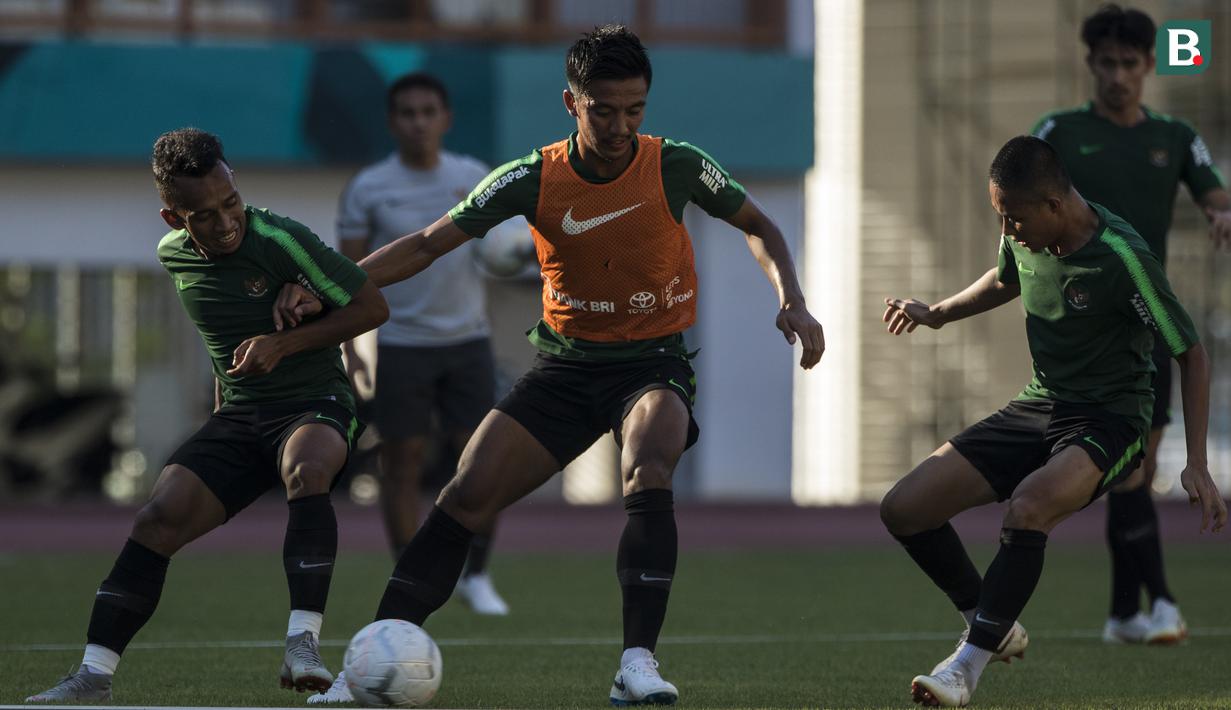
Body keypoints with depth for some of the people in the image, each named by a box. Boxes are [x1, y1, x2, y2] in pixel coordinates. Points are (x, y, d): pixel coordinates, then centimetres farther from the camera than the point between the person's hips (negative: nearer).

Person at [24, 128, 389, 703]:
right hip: (237, 417, 5)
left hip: (315, 402, -5)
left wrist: (283, 344, -21)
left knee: (306, 469, -39)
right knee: (159, 517, -14)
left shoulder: (279, 241, -17)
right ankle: (94, 675, -13)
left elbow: (372, 306, -13)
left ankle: (303, 644, -39)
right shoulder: (173, 254, 2)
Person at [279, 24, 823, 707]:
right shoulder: (533, 180, -9)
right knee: (466, 497, -10)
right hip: (565, 362, 2)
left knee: (648, 477, -33)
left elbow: (757, 226, 7)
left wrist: (791, 300, -9)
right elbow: (428, 245, -2)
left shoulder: (675, 167, -11)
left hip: (653, 361, -2)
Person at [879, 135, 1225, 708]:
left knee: (1028, 504, -38)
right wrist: (936, 313, 18)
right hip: (1038, 406, 7)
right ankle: (995, 628, 15)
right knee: (903, 510, -5)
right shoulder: (1025, 236, -2)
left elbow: (1190, 354, -13)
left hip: (1108, 422, -7)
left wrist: (1196, 466, -17)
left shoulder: (1122, 257, -22)